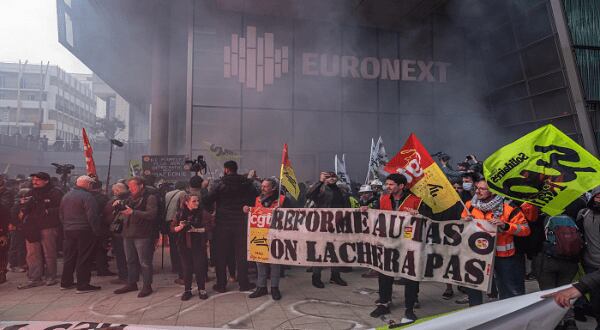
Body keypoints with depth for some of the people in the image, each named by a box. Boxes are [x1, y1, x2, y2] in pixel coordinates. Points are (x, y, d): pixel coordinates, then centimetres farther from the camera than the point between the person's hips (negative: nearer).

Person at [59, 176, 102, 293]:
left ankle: (66, 282, 26)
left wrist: (66, 226, 22)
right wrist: (97, 232, -15)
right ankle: (83, 285, 0)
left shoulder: (66, 196, 12)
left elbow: (61, 215, 18)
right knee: (84, 258, -2)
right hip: (84, 231, -8)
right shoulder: (87, 196, -15)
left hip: (68, 231, 8)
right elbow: (92, 216, -20)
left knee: (69, 257, 17)